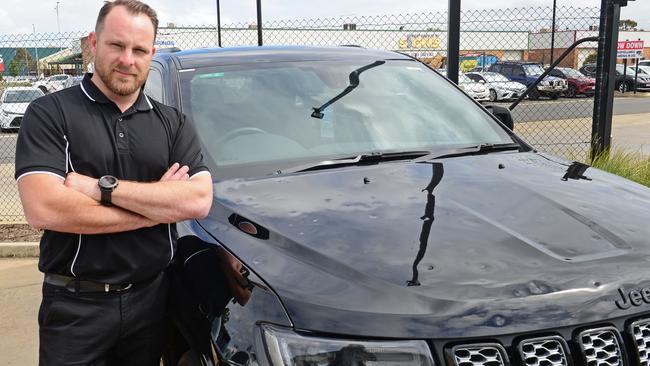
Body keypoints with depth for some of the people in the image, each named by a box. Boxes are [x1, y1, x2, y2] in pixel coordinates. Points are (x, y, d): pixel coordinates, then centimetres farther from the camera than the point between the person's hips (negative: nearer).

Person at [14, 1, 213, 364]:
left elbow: (200, 201, -9)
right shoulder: (50, 114, -6)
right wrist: (158, 206, -13)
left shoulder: (173, 123, 5)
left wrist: (103, 186, -17)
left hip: (152, 297, 4)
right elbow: (43, 209, -20)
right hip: (75, 304, -3)